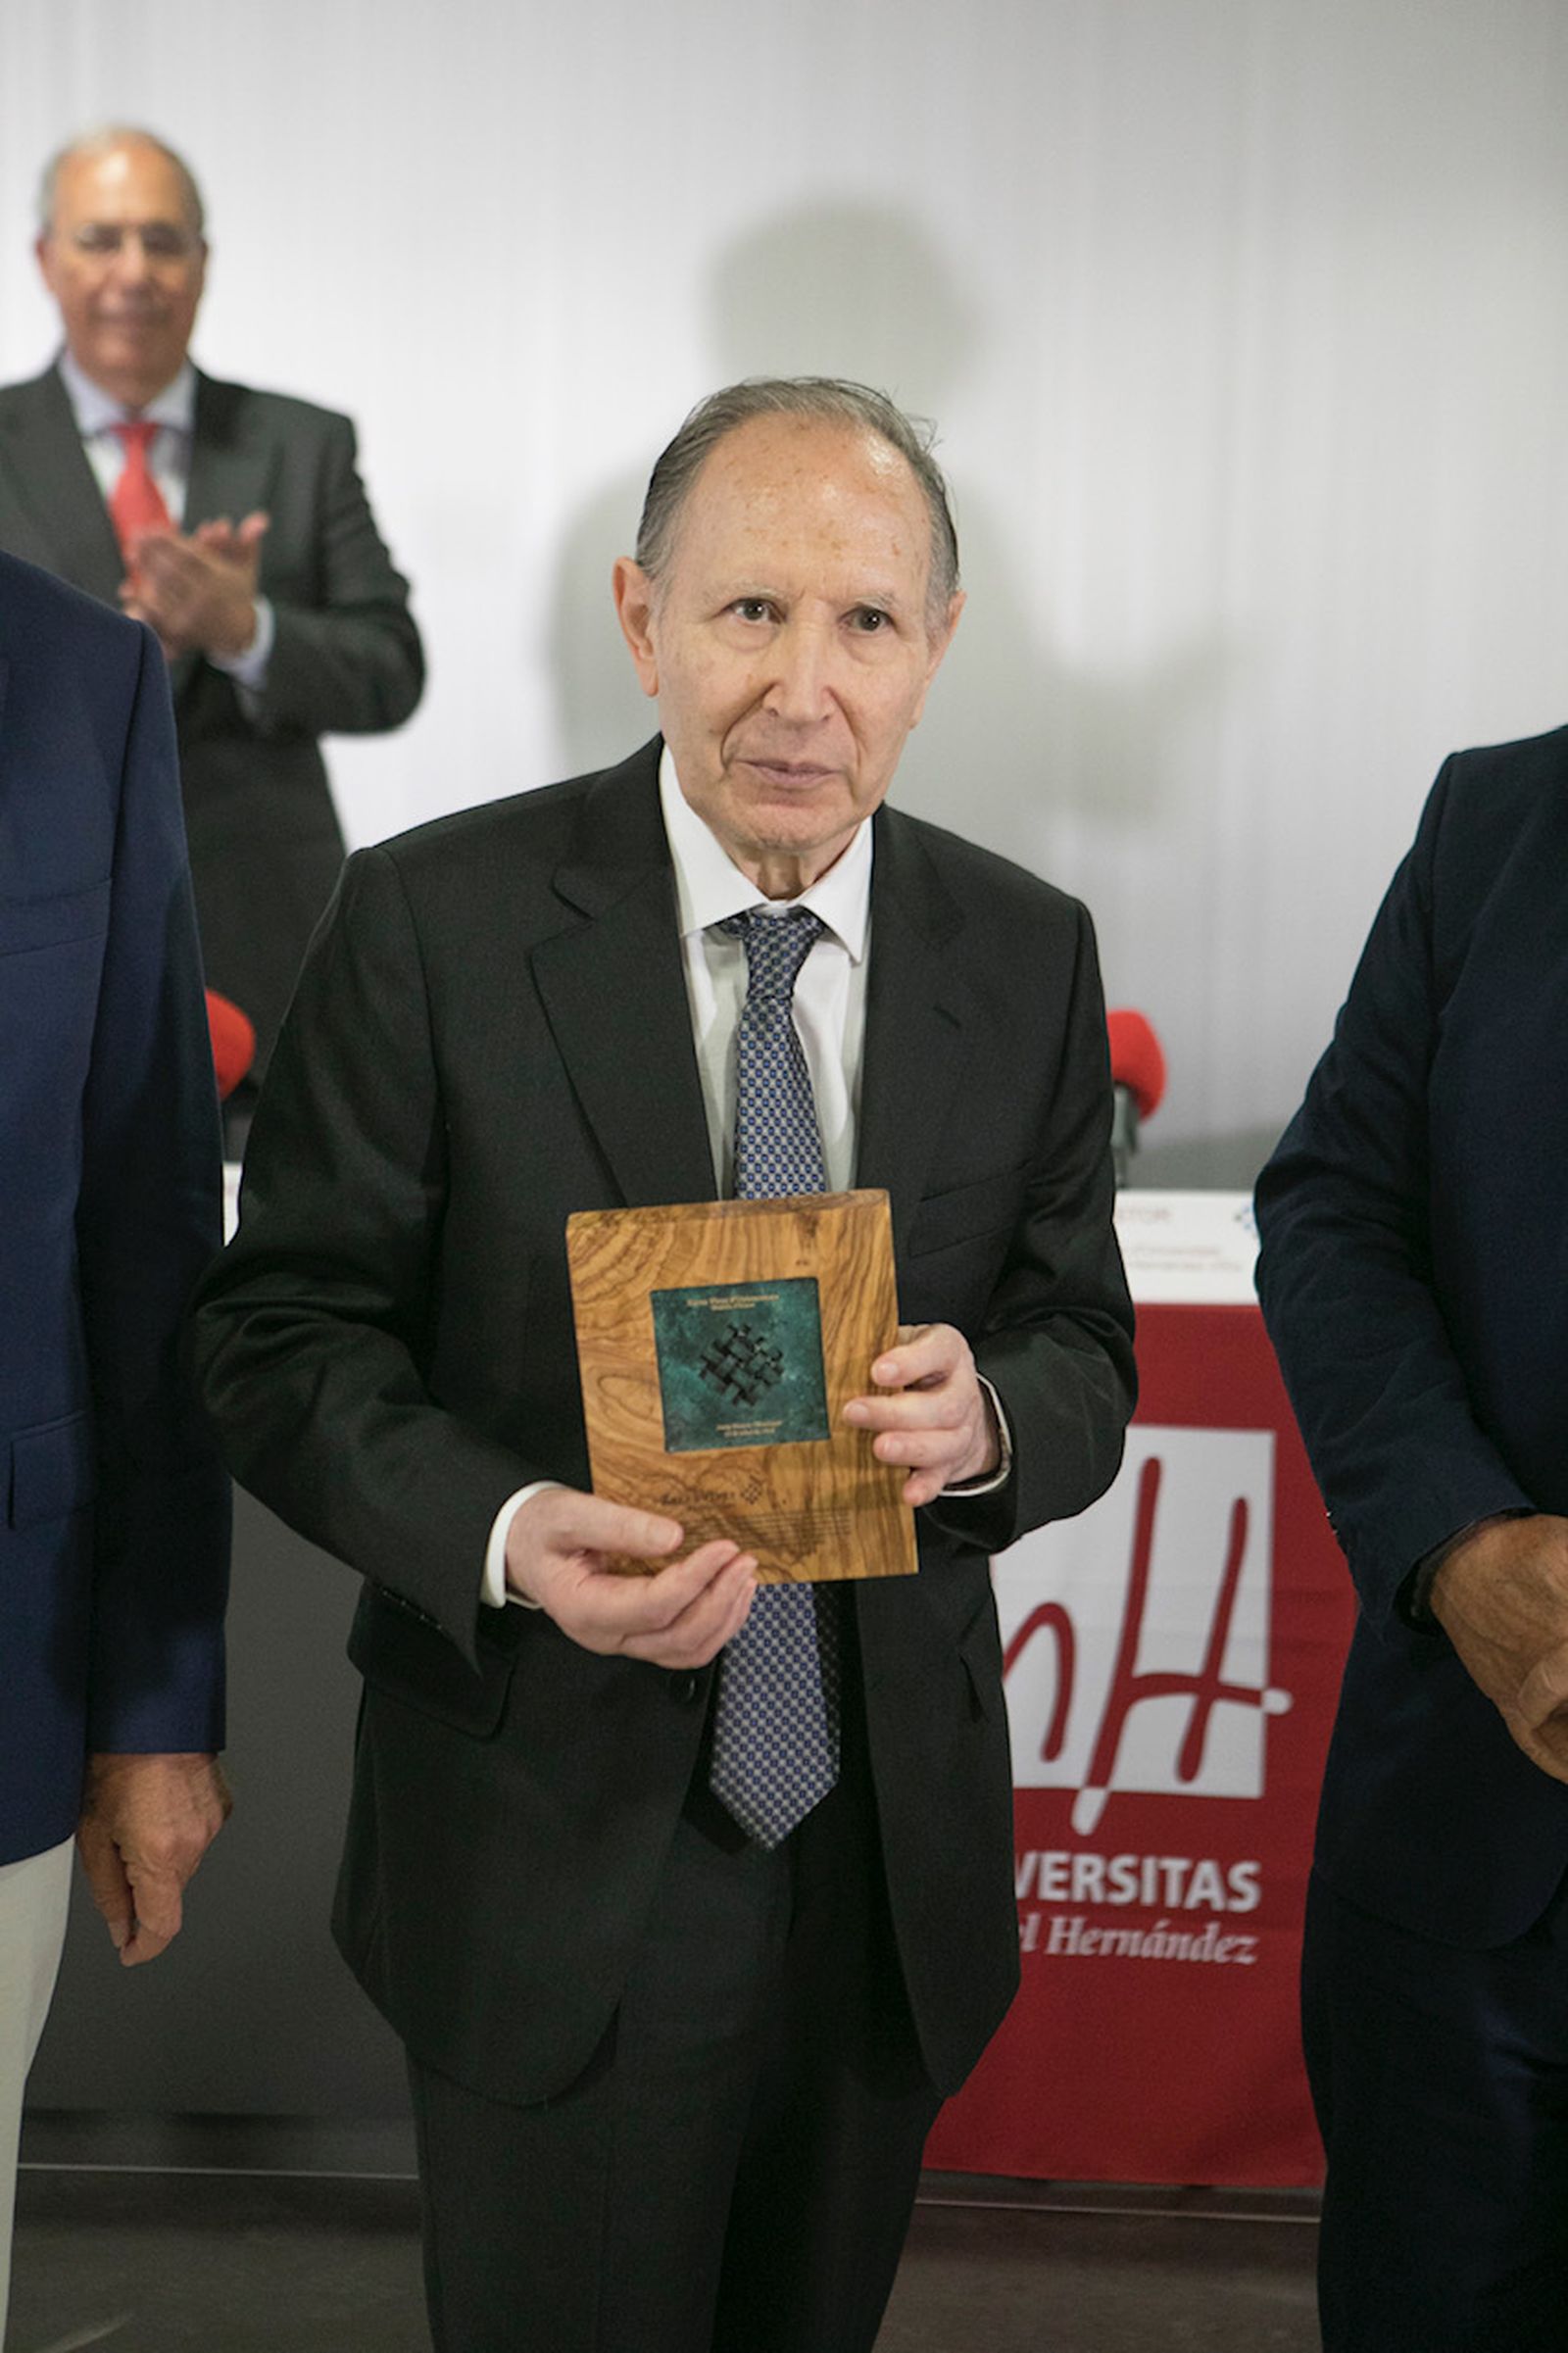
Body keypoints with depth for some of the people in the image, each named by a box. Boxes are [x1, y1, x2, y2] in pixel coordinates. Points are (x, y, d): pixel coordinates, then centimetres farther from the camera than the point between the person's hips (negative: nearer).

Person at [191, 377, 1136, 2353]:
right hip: (554, 1863, -3)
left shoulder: (1025, 956, 0)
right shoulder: (434, 922, -10)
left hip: (892, 1869, 4)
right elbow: (282, 1330, -8)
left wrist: (988, 1421, -20)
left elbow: (1084, 1352, 5)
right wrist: (504, 1535, -27)